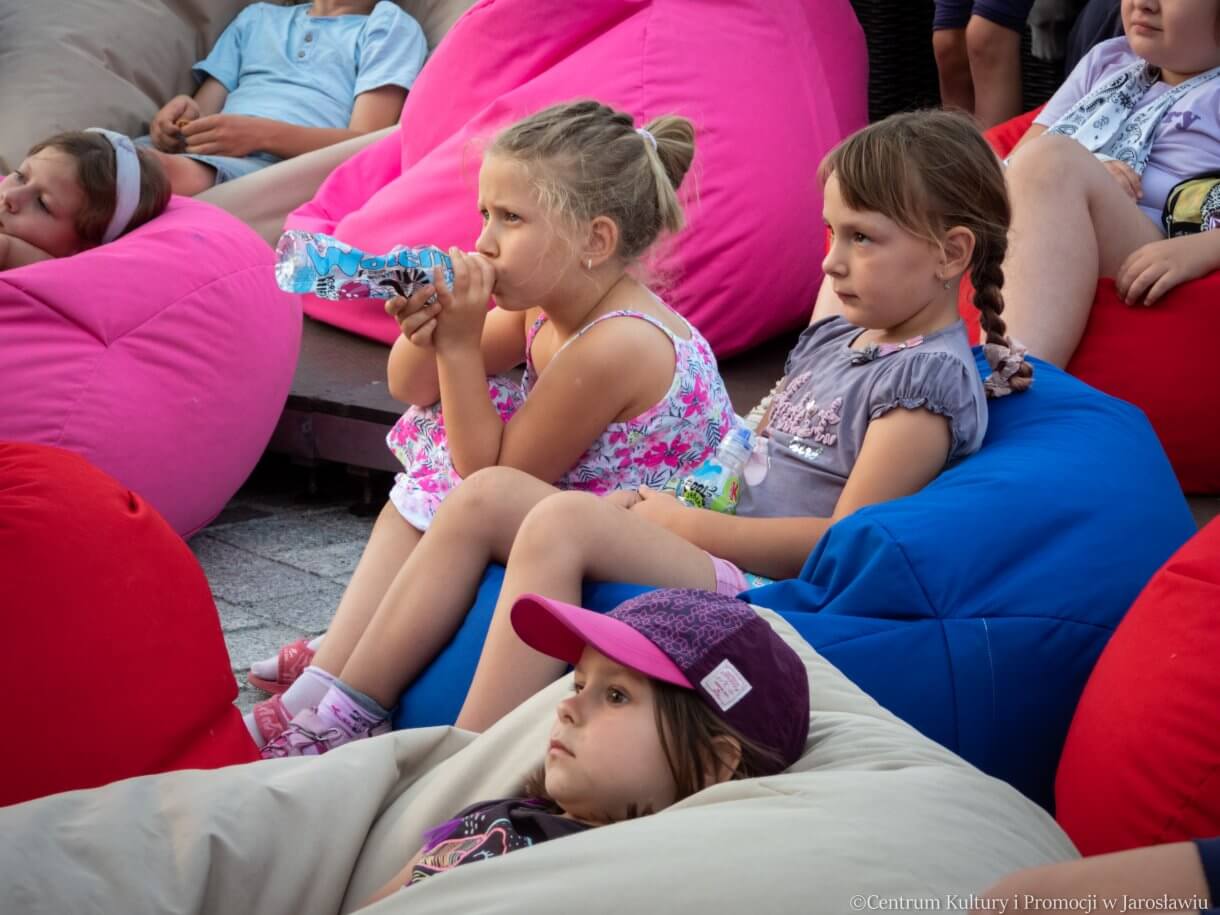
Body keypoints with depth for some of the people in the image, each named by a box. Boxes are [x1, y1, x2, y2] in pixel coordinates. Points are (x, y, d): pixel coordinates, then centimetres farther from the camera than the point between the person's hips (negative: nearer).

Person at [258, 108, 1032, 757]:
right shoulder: (831, 339, 19)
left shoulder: (930, 379, -9)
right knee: (487, 494, -4)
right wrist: (668, 504, 4)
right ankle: (342, 718, -6)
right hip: (707, 555, 9)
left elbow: (842, 542, -15)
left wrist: (684, 522, -10)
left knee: (562, 520, -30)